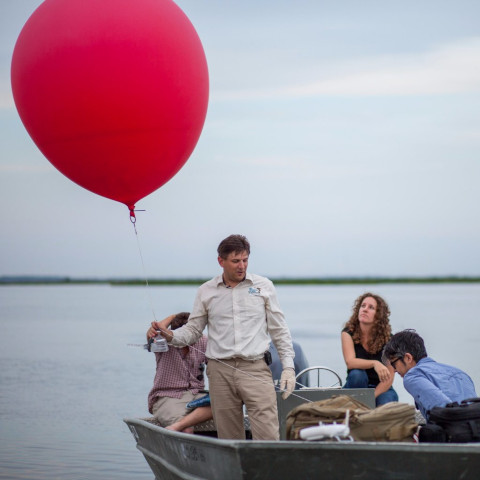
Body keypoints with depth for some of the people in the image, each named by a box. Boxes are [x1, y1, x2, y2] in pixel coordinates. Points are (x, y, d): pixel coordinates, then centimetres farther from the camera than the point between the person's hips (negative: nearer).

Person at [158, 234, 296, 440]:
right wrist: (171, 336, -7)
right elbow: (193, 329, 14)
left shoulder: (264, 286, 10)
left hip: (255, 369, -1)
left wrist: (288, 367, 5)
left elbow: (279, 330, 12)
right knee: (229, 437, 3)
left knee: (268, 435, -14)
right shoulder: (206, 291, 11)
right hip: (220, 371, 1)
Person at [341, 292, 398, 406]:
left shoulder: (387, 339, -12)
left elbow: (389, 378, -15)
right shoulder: (348, 333, -10)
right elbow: (350, 362, -26)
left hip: (381, 389, 0)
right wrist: (374, 363, -44)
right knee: (356, 374, -33)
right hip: (354, 388, 0)